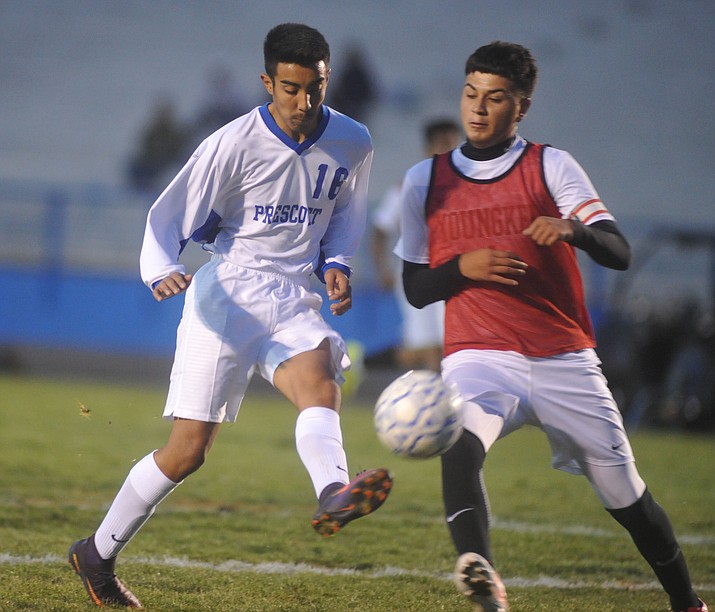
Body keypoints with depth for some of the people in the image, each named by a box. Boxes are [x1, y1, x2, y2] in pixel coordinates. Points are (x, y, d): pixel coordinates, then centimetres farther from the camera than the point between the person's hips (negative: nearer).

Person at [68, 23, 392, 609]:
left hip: (293, 299, 3)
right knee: (188, 451, -3)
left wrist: (336, 263, 3)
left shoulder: (352, 143, 2)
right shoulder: (233, 145, -11)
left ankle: (333, 494, -60)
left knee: (320, 382, -31)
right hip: (227, 293, -3)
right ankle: (97, 555, 16)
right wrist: (162, 272, -28)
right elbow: (166, 219, -7)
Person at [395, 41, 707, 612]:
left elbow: (620, 253, -7)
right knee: (459, 444, -32)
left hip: (566, 360, 0)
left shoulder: (552, 166, 3)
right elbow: (415, 288, 13)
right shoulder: (425, 180, 10)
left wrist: (576, 230, -29)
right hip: (479, 356, 0)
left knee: (626, 494, 4)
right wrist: (462, 268, -8)